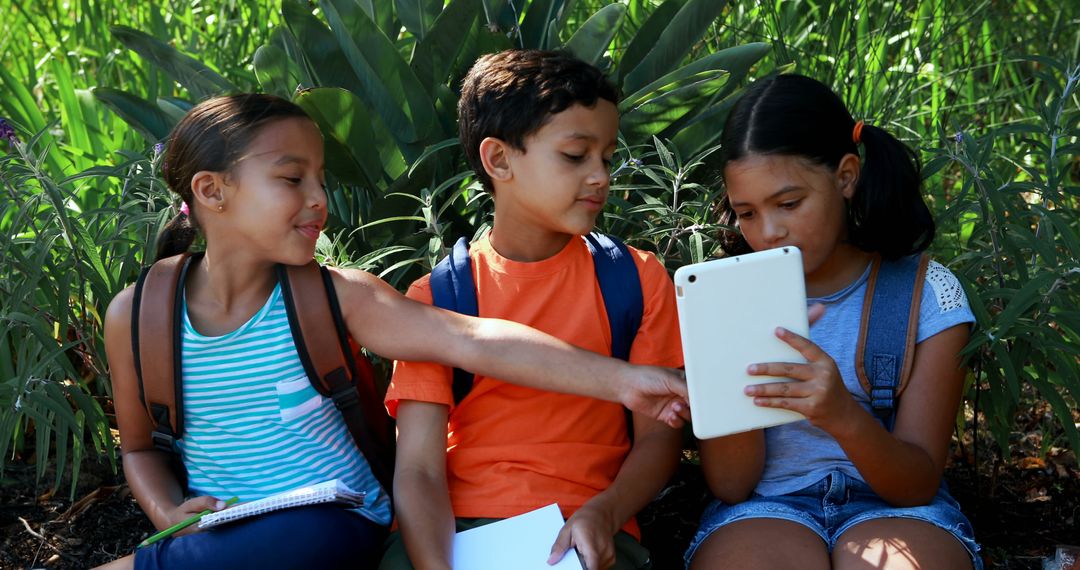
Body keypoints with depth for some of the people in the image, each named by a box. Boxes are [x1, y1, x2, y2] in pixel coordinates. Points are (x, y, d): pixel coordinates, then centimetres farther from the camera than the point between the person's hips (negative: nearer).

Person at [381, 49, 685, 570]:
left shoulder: (638, 280, 7)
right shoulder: (435, 297, 3)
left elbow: (658, 435, 6)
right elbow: (418, 468, -4)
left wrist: (604, 513, -15)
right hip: (455, 525, 1)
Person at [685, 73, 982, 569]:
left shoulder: (927, 293, -2)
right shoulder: (729, 295, 1)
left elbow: (919, 485, -6)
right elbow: (730, 487, -2)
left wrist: (845, 415, -28)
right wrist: (736, 377, -22)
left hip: (893, 508, 0)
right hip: (767, 508, 1)